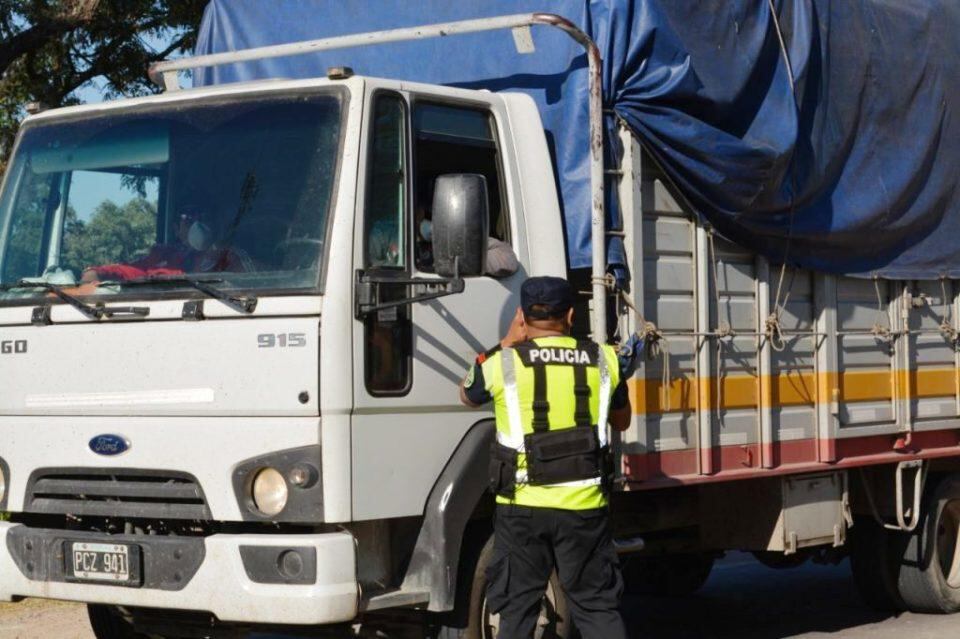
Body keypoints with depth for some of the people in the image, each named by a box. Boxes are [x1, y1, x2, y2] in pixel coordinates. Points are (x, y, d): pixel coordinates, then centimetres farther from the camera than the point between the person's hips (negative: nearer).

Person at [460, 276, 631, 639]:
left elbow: (468, 396, 19)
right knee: (599, 608, 8)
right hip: (585, 506, 1)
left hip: (523, 506, -1)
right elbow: (621, 421, 19)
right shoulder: (603, 360, 3)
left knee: (517, 610, 9)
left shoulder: (504, 362, -4)